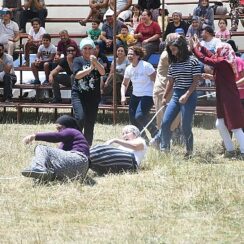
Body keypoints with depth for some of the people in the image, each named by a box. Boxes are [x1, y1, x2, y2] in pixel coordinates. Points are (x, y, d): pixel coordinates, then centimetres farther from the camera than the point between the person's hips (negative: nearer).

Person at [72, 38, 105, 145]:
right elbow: (77, 75, -13)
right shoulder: (78, 60, 2)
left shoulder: (98, 61, 8)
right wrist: (90, 68, -24)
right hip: (78, 95, -2)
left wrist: (95, 62, -29)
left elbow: (102, 72, -12)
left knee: (90, 123, 4)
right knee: (80, 118, -22)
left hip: (93, 96, 3)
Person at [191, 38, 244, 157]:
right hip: (225, 100, 10)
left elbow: (205, 59, -15)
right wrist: (200, 46, 20)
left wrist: (195, 48, -3)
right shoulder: (225, 62, 10)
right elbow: (211, 56, 23)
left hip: (230, 101, -10)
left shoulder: (222, 62, -17)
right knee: (220, 124, 16)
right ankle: (230, 150, 21)